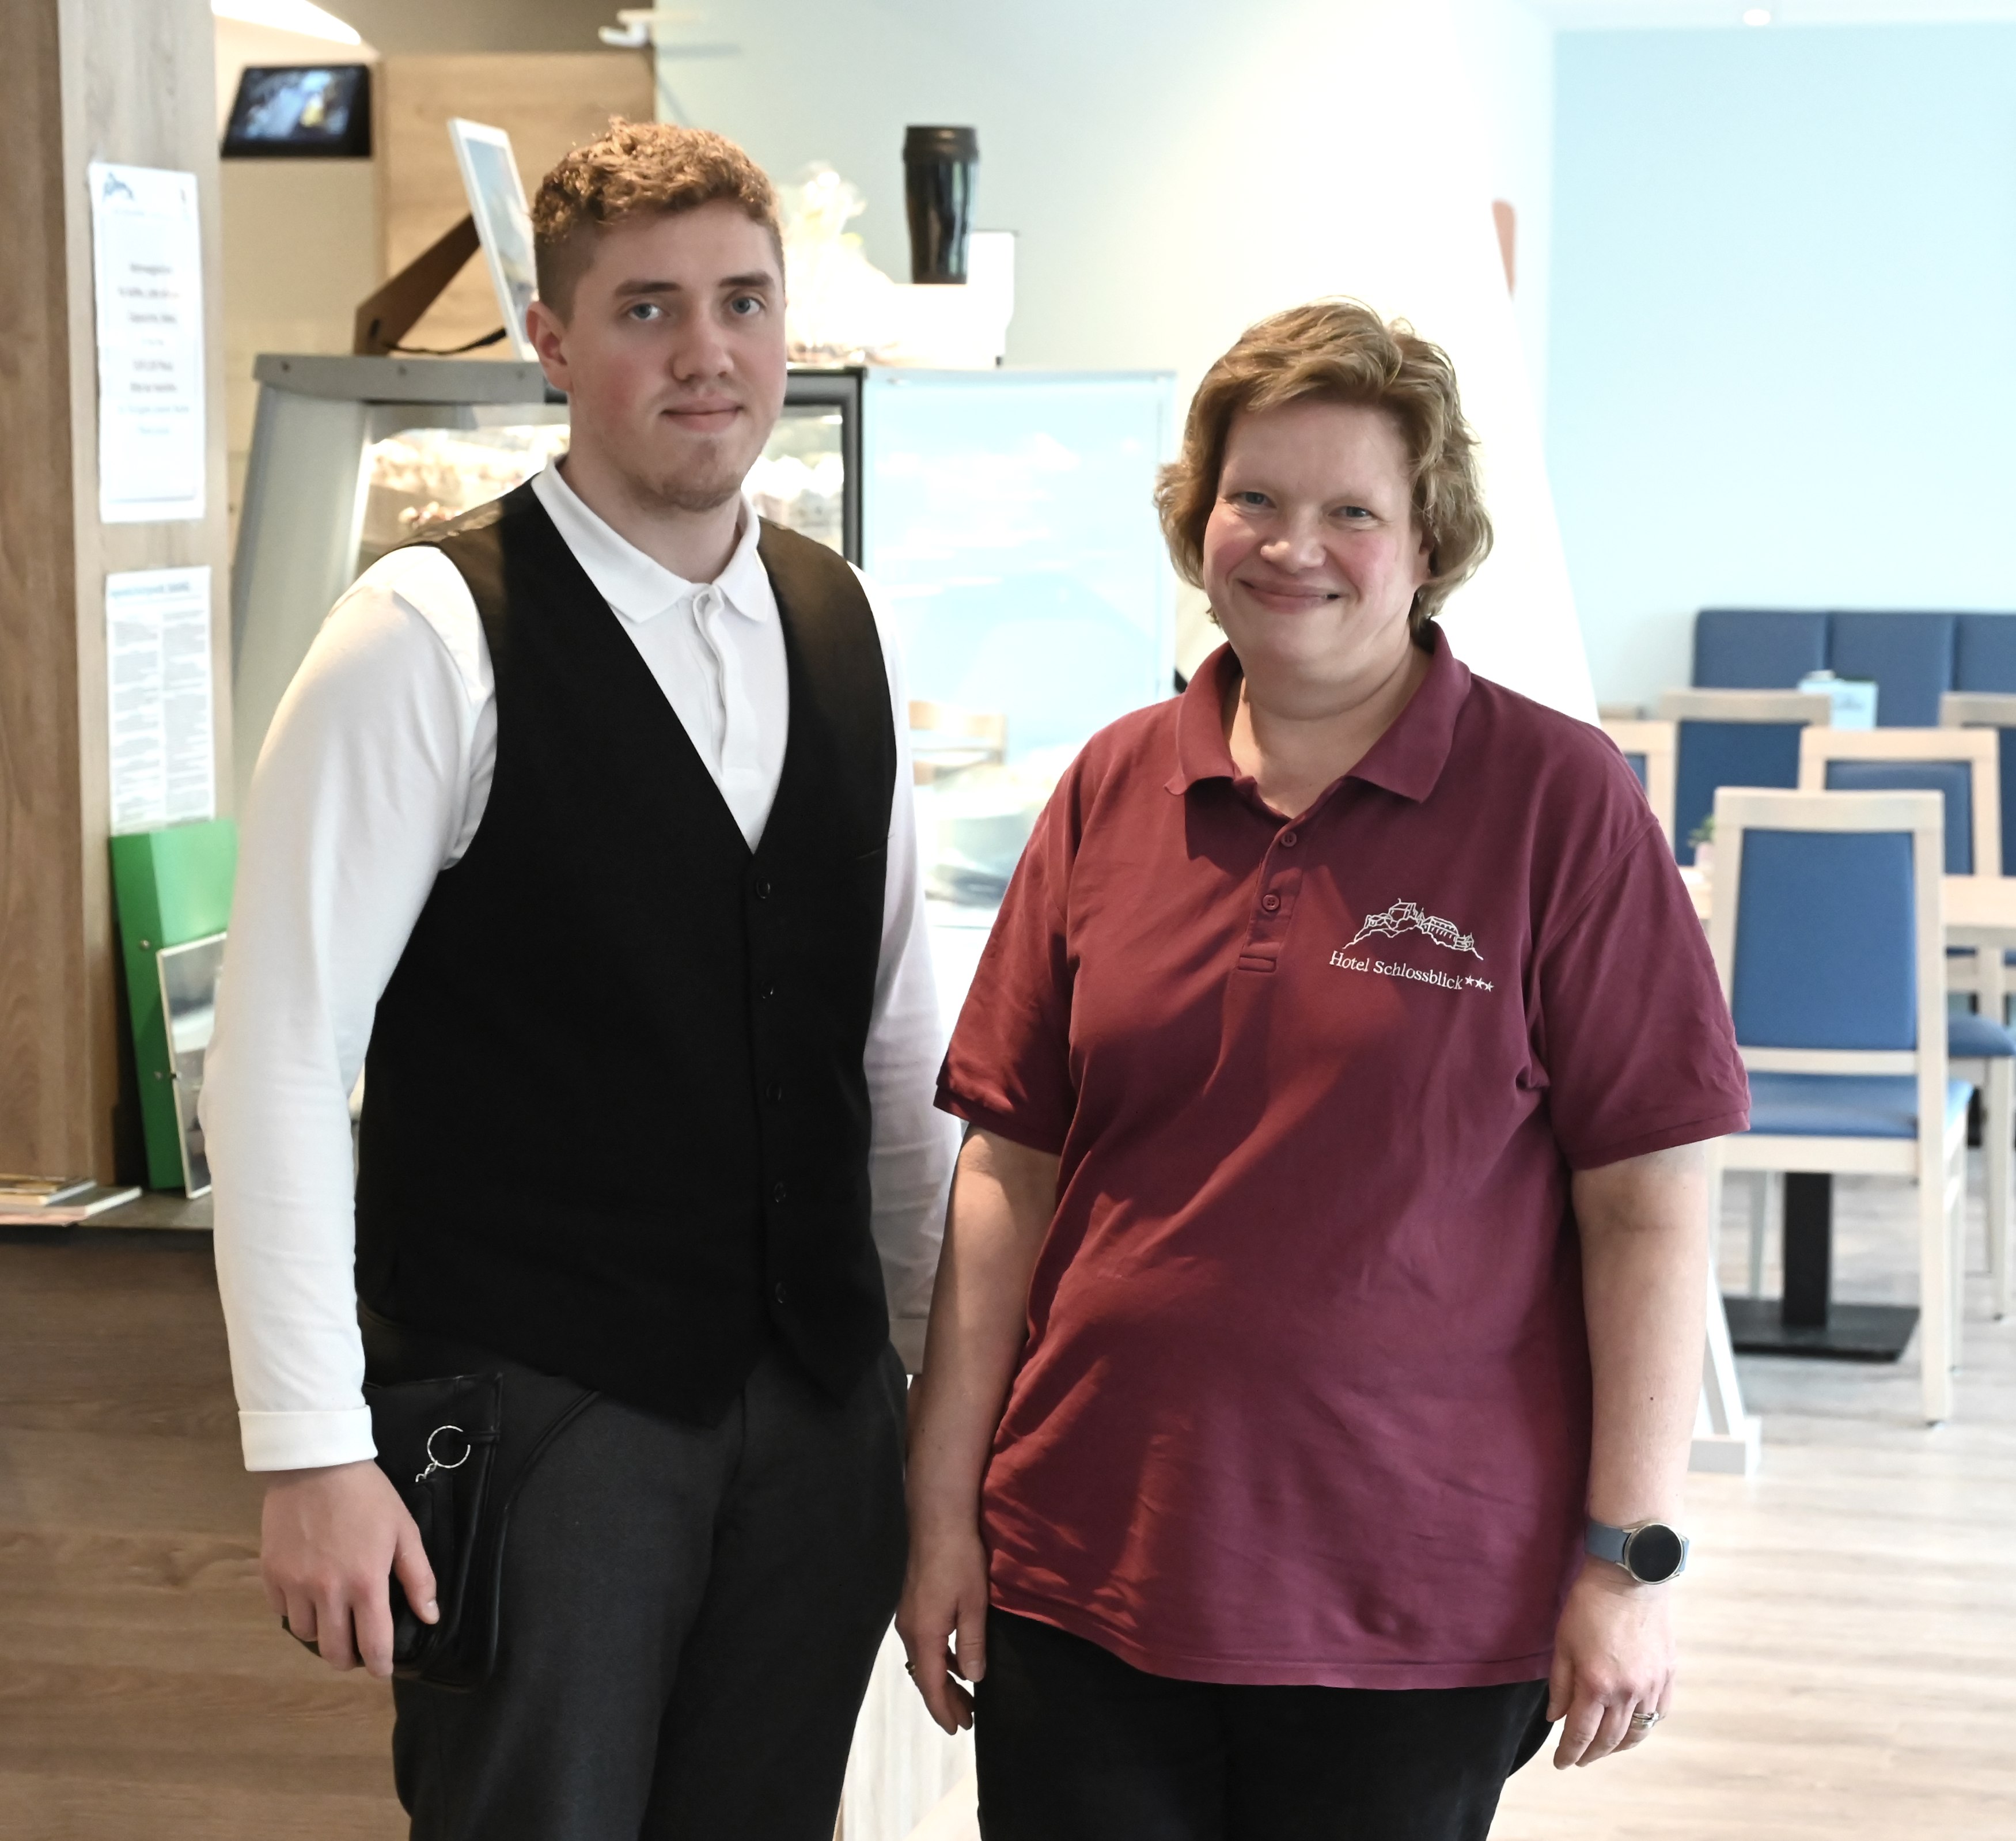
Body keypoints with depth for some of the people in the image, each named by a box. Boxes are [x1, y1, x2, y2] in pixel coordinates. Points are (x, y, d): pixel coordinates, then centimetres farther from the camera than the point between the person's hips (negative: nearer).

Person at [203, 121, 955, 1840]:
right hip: (538, 1413, -5)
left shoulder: (845, 630, 7)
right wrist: (313, 1451, -17)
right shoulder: (431, 636, -11)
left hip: (818, 1411, 5)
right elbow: (279, 1059, -14)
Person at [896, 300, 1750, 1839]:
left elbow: (1650, 1207, -6)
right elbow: (1011, 1170, 8)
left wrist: (1633, 1556, -9)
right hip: (1083, 1567, 3)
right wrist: (943, 1507, 6)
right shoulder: (1116, 787, 6)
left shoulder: (1557, 801, -5)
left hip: (1417, 1616, -3)